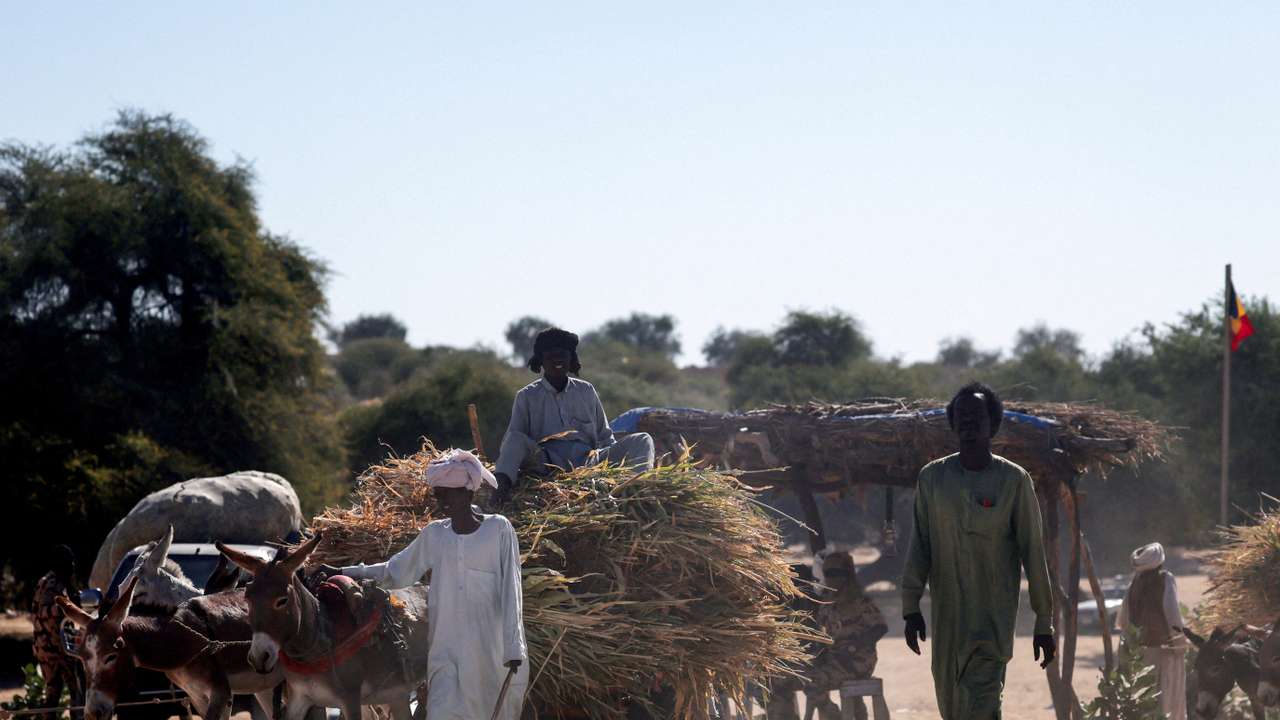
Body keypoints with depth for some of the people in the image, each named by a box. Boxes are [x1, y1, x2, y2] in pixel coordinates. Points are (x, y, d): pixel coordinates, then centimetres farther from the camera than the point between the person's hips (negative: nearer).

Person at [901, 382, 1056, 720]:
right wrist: (911, 606, 2)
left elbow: (1033, 553, 0)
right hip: (946, 616, 3)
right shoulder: (932, 477, 5)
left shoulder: (1014, 480, -3)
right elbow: (920, 546, 8)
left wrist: (1044, 622, 0)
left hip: (995, 619, -3)